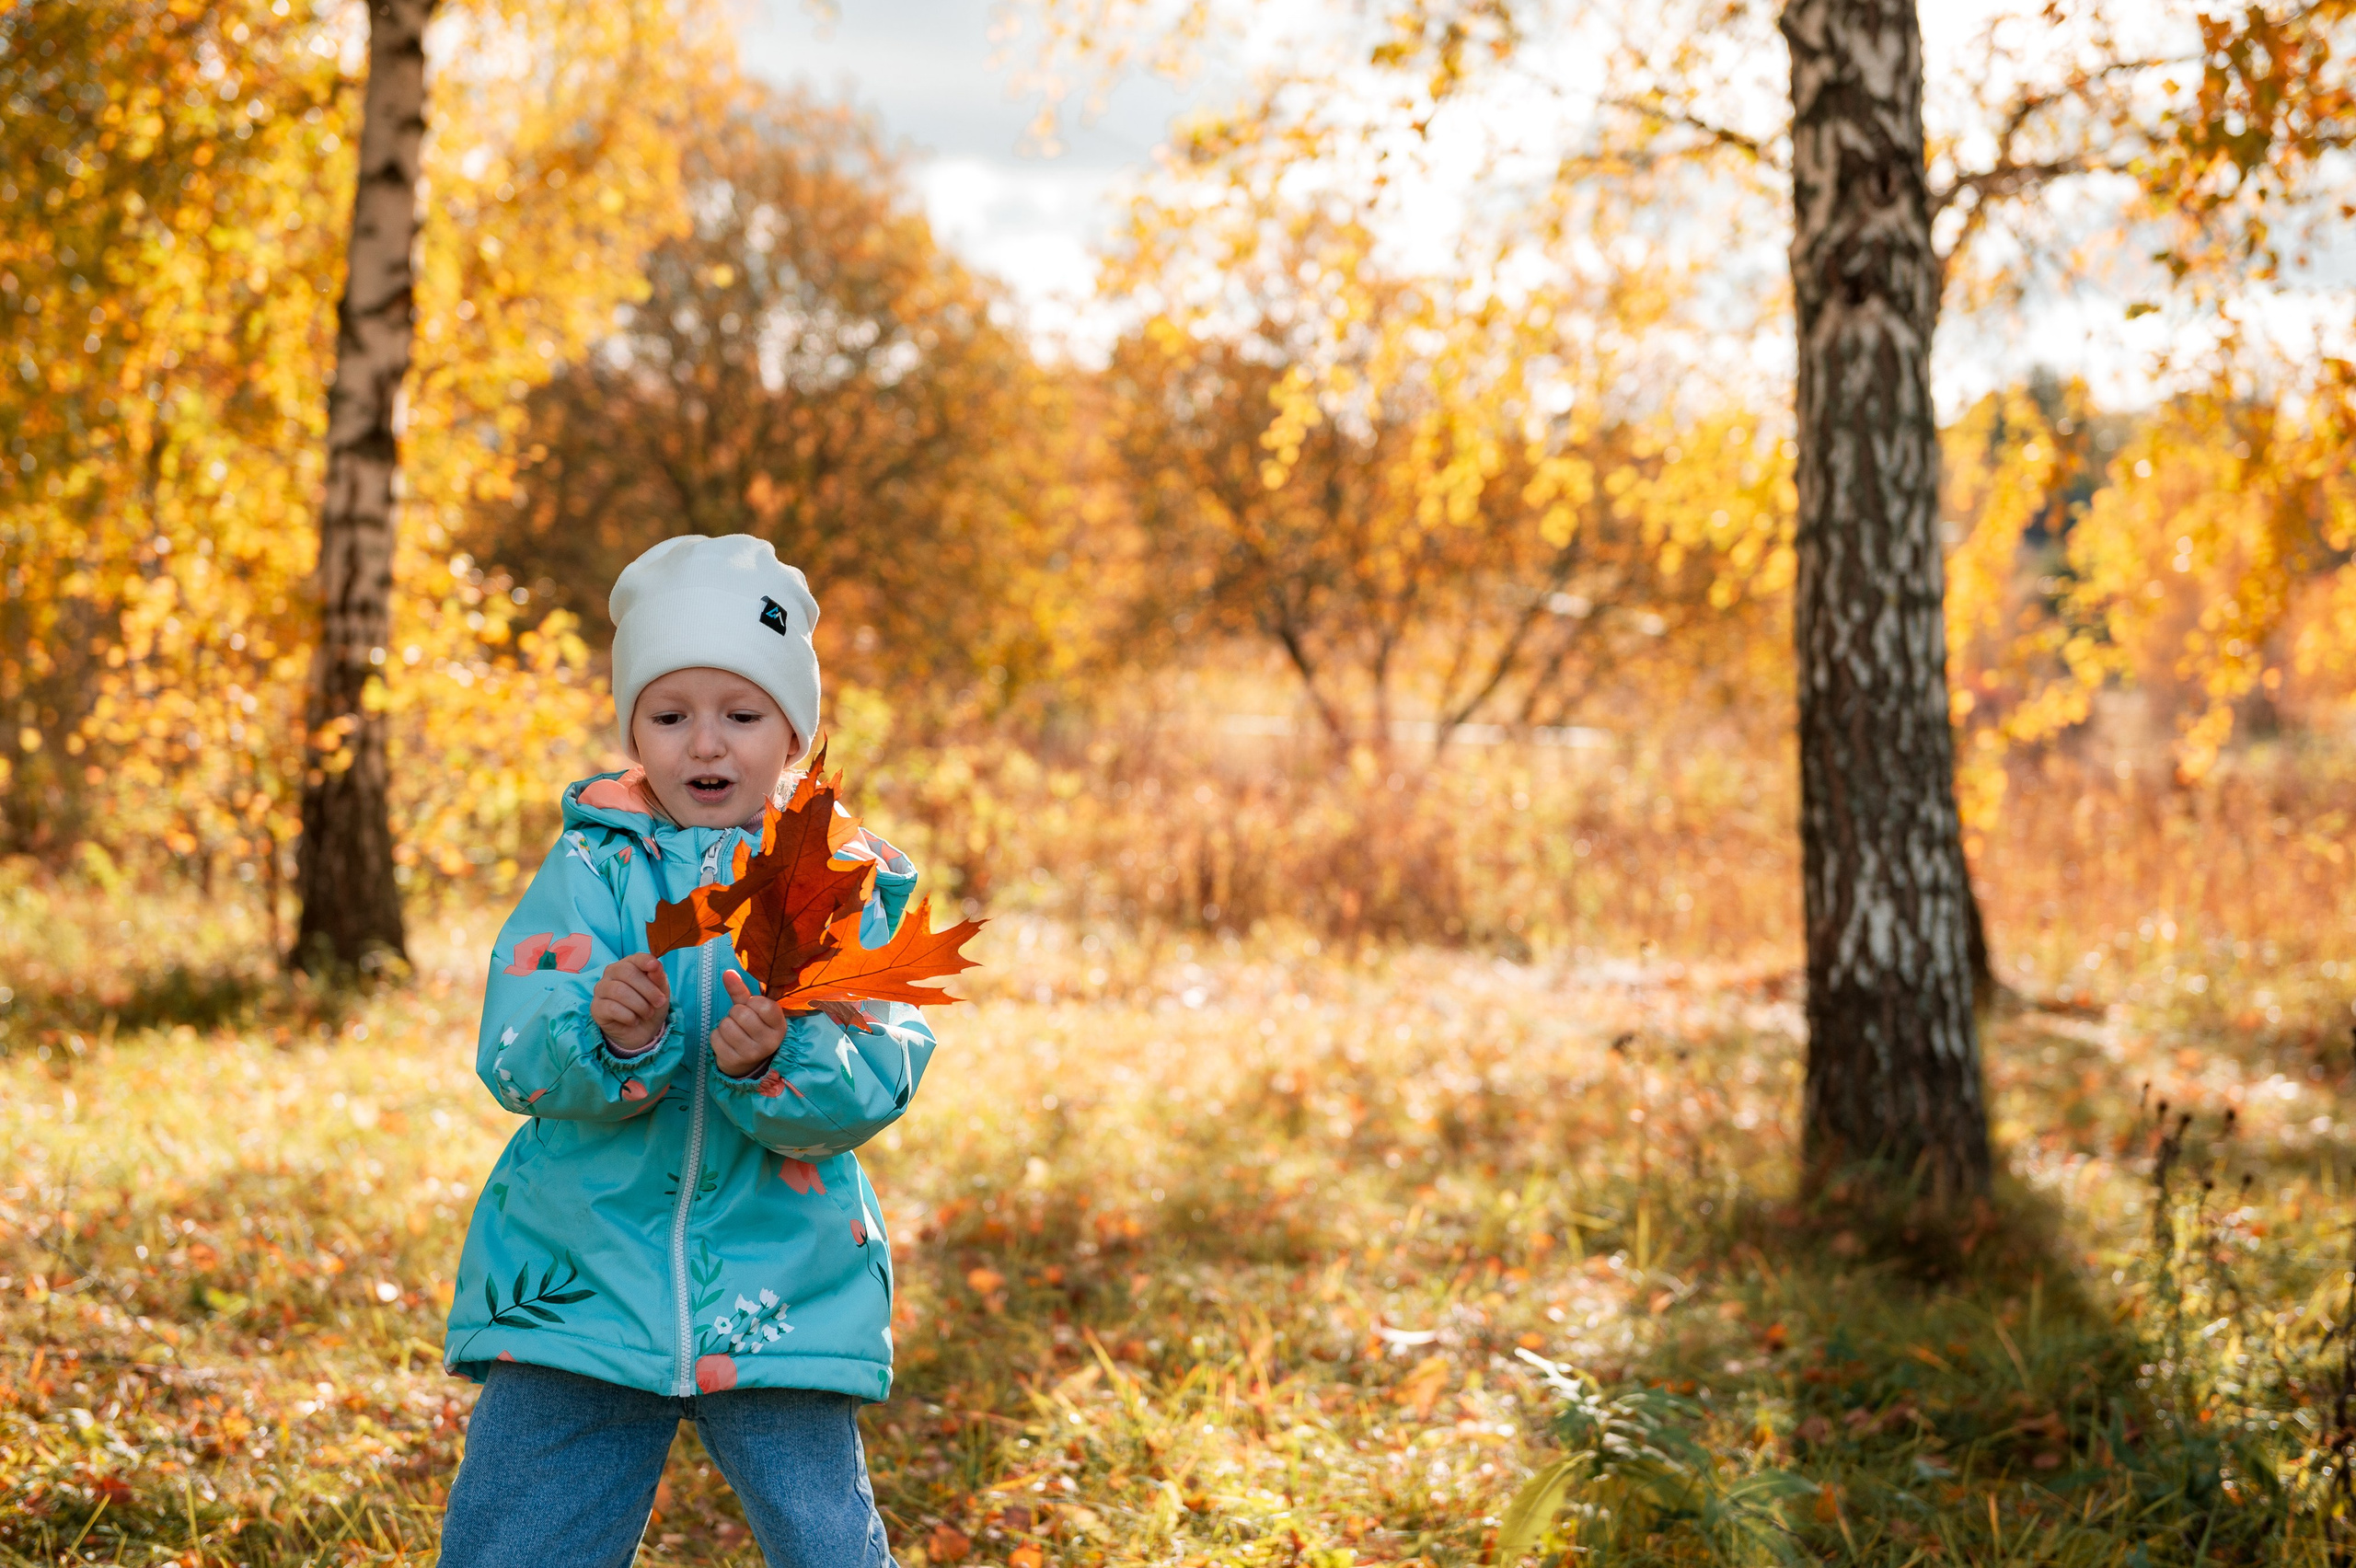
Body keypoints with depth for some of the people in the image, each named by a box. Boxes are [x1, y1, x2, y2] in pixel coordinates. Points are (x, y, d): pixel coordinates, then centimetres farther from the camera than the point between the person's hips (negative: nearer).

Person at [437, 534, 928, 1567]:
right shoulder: (593, 865, 0)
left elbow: (872, 1090, -10)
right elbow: (513, 1053, -11)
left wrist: (778, 1060, -30)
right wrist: (608, 1039, -32)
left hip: (784, 1294, 0)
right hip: (579, 1283, 1)